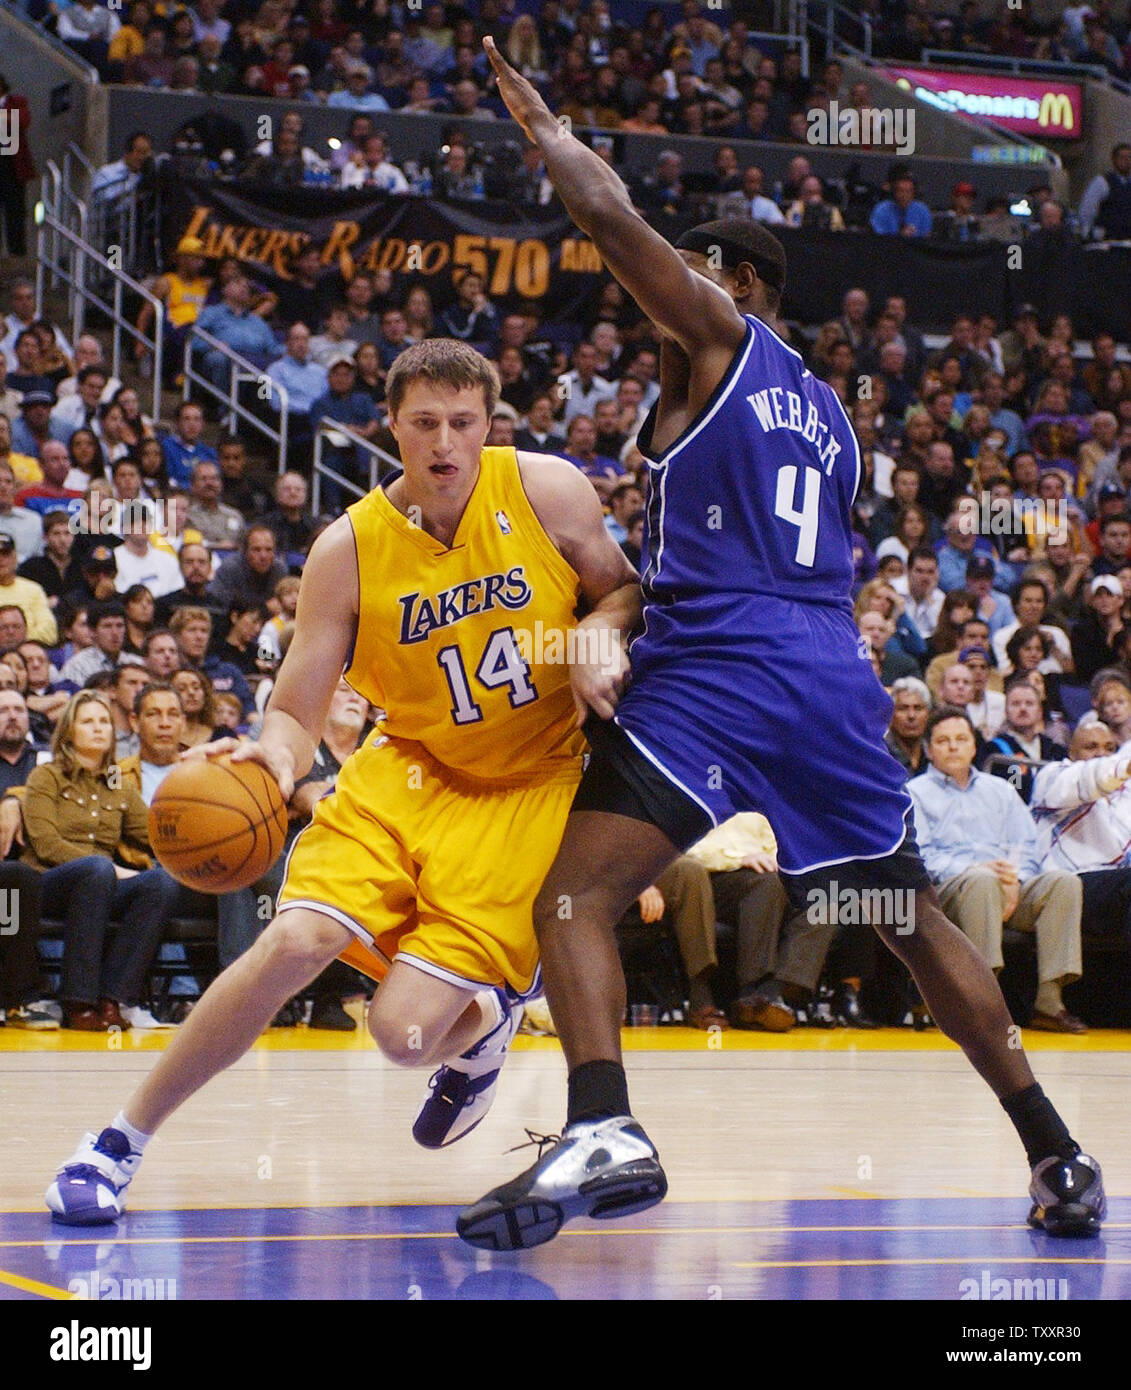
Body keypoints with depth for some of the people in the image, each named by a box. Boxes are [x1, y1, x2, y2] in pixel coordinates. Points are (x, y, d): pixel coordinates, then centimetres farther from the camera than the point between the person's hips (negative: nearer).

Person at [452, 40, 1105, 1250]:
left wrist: (544, 129, 13)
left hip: (719, 665, -7)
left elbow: (612, 218, -3)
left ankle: (603, 1130, -34)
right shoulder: (829, 415, 25)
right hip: (836, 673, 7)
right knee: (914, 918, 18)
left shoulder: (719, 334, 6)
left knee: (578, 891, -11)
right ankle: (1056, 1154, 19)